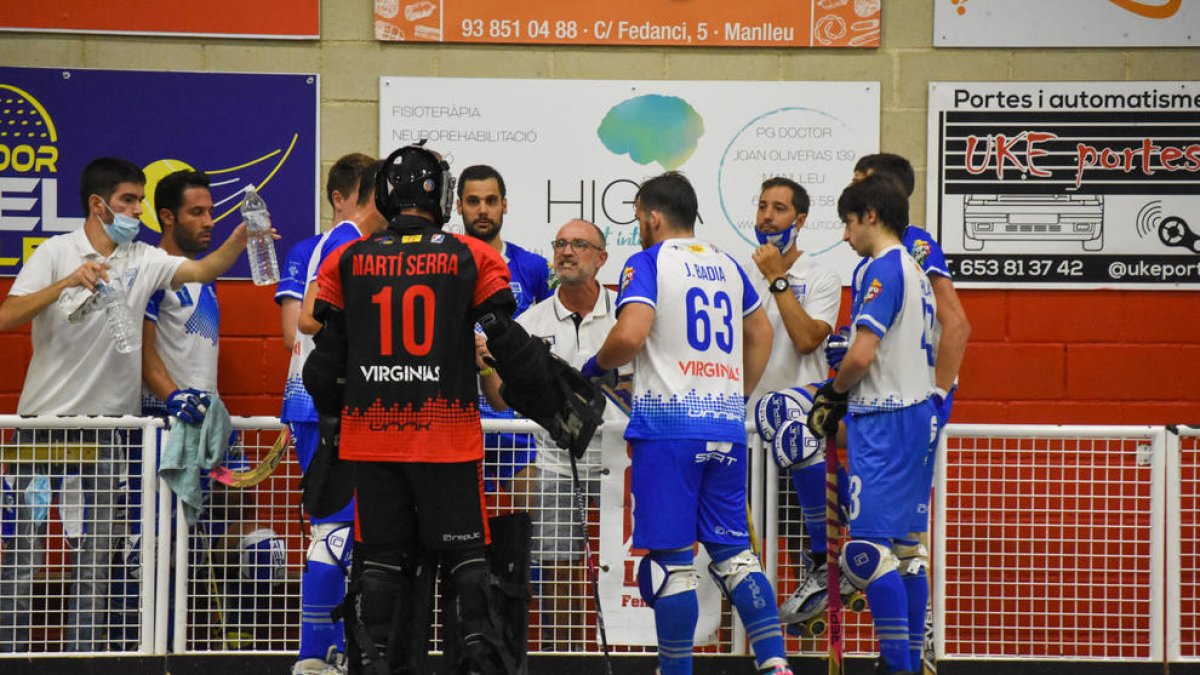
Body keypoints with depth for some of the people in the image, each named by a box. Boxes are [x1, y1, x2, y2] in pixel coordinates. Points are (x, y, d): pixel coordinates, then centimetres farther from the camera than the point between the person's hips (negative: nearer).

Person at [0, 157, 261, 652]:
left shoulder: (143, 260, 8)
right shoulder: (56, 252, -4)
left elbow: (203, 270, -6)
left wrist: (239, 239, -24)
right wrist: (66, 283, -26)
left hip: (107, 422, 4)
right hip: (45, 418, -4)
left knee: (97, 554, 4)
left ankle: (83, 654, 9)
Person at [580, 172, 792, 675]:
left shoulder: (647, 263, -4)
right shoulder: (727, 265, 16)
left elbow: (629, 335, -18)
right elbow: (760, 333, 28)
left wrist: (597, 365, 0)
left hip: (668, 425, -6)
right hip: (726, 427, 6)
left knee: (671, 557, -1)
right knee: (733, 551, 10)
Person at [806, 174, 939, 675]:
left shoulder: (883, 270, -13)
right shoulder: (914, 271, 16)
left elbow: (861, 356, -20)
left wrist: (835, 390, 0)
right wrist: (844, 395, 16)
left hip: (884, 421, -10)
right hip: (917, 412, 10)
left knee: (868, 550, -12)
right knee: (905, 550, 12)